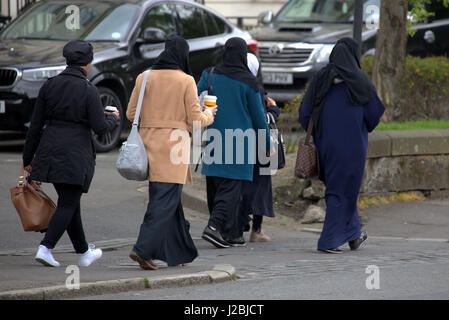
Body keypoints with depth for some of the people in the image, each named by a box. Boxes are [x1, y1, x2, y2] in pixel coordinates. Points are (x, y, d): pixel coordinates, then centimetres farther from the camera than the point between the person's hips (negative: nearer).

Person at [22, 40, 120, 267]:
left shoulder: (49, 86, 3)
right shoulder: (89, 91, -11)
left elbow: (36, 125, 6)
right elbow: (100, 127, -9)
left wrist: (29, 156, 12)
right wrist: (113, 119, 13)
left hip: (50, 151, 5)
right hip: (76, 154, -5)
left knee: (70, 202, 16)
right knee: (68, 204, 0)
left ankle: (84, 252, 27)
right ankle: (45, 248, -16)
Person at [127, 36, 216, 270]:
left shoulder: (144, 78, 3)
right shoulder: (186, 81, -9)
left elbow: (131, 113, 7)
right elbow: (195, 119, -7)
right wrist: (209, 114, 15)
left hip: (149, 143, 5)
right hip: (174, 145, -5)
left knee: (168, 199, 15)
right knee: (165, 201, -3)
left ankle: (178, 253, 20)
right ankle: (143, 249, -15)